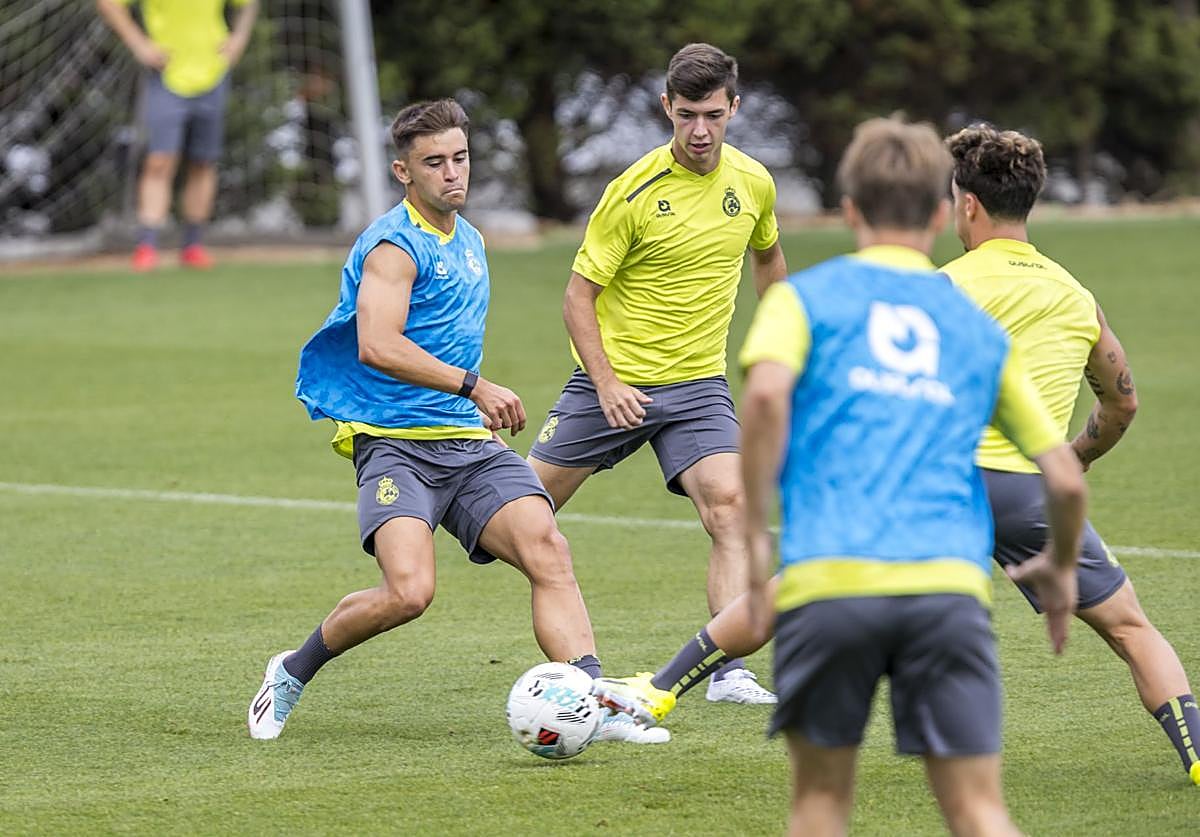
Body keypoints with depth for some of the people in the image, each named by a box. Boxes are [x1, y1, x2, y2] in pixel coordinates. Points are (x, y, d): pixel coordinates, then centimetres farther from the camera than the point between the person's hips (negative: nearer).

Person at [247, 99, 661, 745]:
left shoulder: (468, 241, 20)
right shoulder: (395, 244, -8)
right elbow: (377, 346, -23)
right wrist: (474, 387, -26)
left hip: (470, 442, 7)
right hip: (396, 444, -7)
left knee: (547, 551, -16)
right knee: (408, 591, -24)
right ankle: (292, 671, 2)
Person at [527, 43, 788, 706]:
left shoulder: (753, 182, 0)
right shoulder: (635, 191, -14)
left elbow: (767, 257, 22)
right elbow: (579, 295, -9)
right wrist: (607, 384, -18)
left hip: (699, 386, 2)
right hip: (615, 380, -2)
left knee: (729, 507, -19)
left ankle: (729, 673, -21)